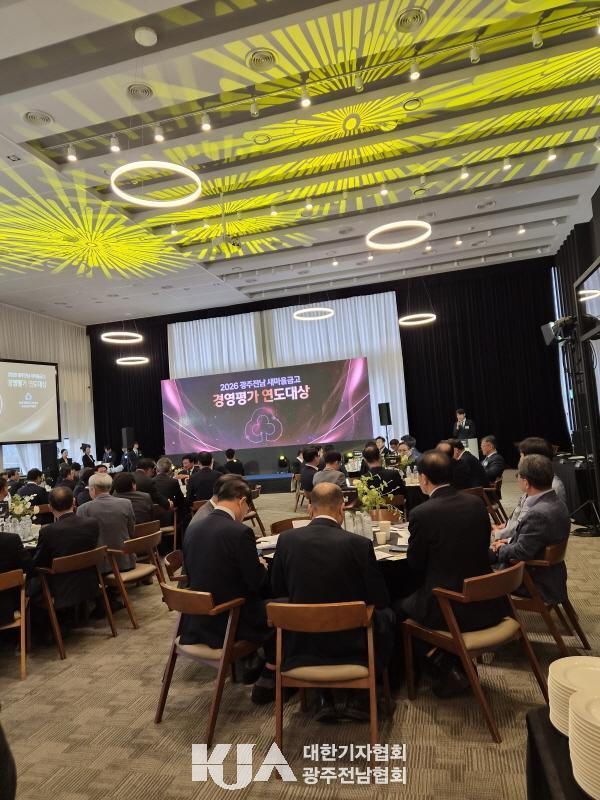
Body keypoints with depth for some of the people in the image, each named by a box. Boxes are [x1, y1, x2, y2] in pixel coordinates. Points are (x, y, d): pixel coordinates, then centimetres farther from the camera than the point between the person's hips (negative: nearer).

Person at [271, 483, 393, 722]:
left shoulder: (286, 539, -10)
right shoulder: (359, 544, -18)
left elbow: (277, 589, 4)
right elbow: (380, 600, -8)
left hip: (301, 648, 2)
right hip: (351, 646, -2)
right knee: (385, 616, 26)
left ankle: (324, 699, 26)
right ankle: (356, 697, 24)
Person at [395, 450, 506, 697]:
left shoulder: (421, 513, -19)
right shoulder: (477, 503, -2)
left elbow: (415, 565, -6)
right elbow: (480, 549, 11)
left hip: (447, 610, -6)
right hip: (487, 605, 6)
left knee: (398, 607, 21)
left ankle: (448, 668, 18)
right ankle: (459, 664, 34)